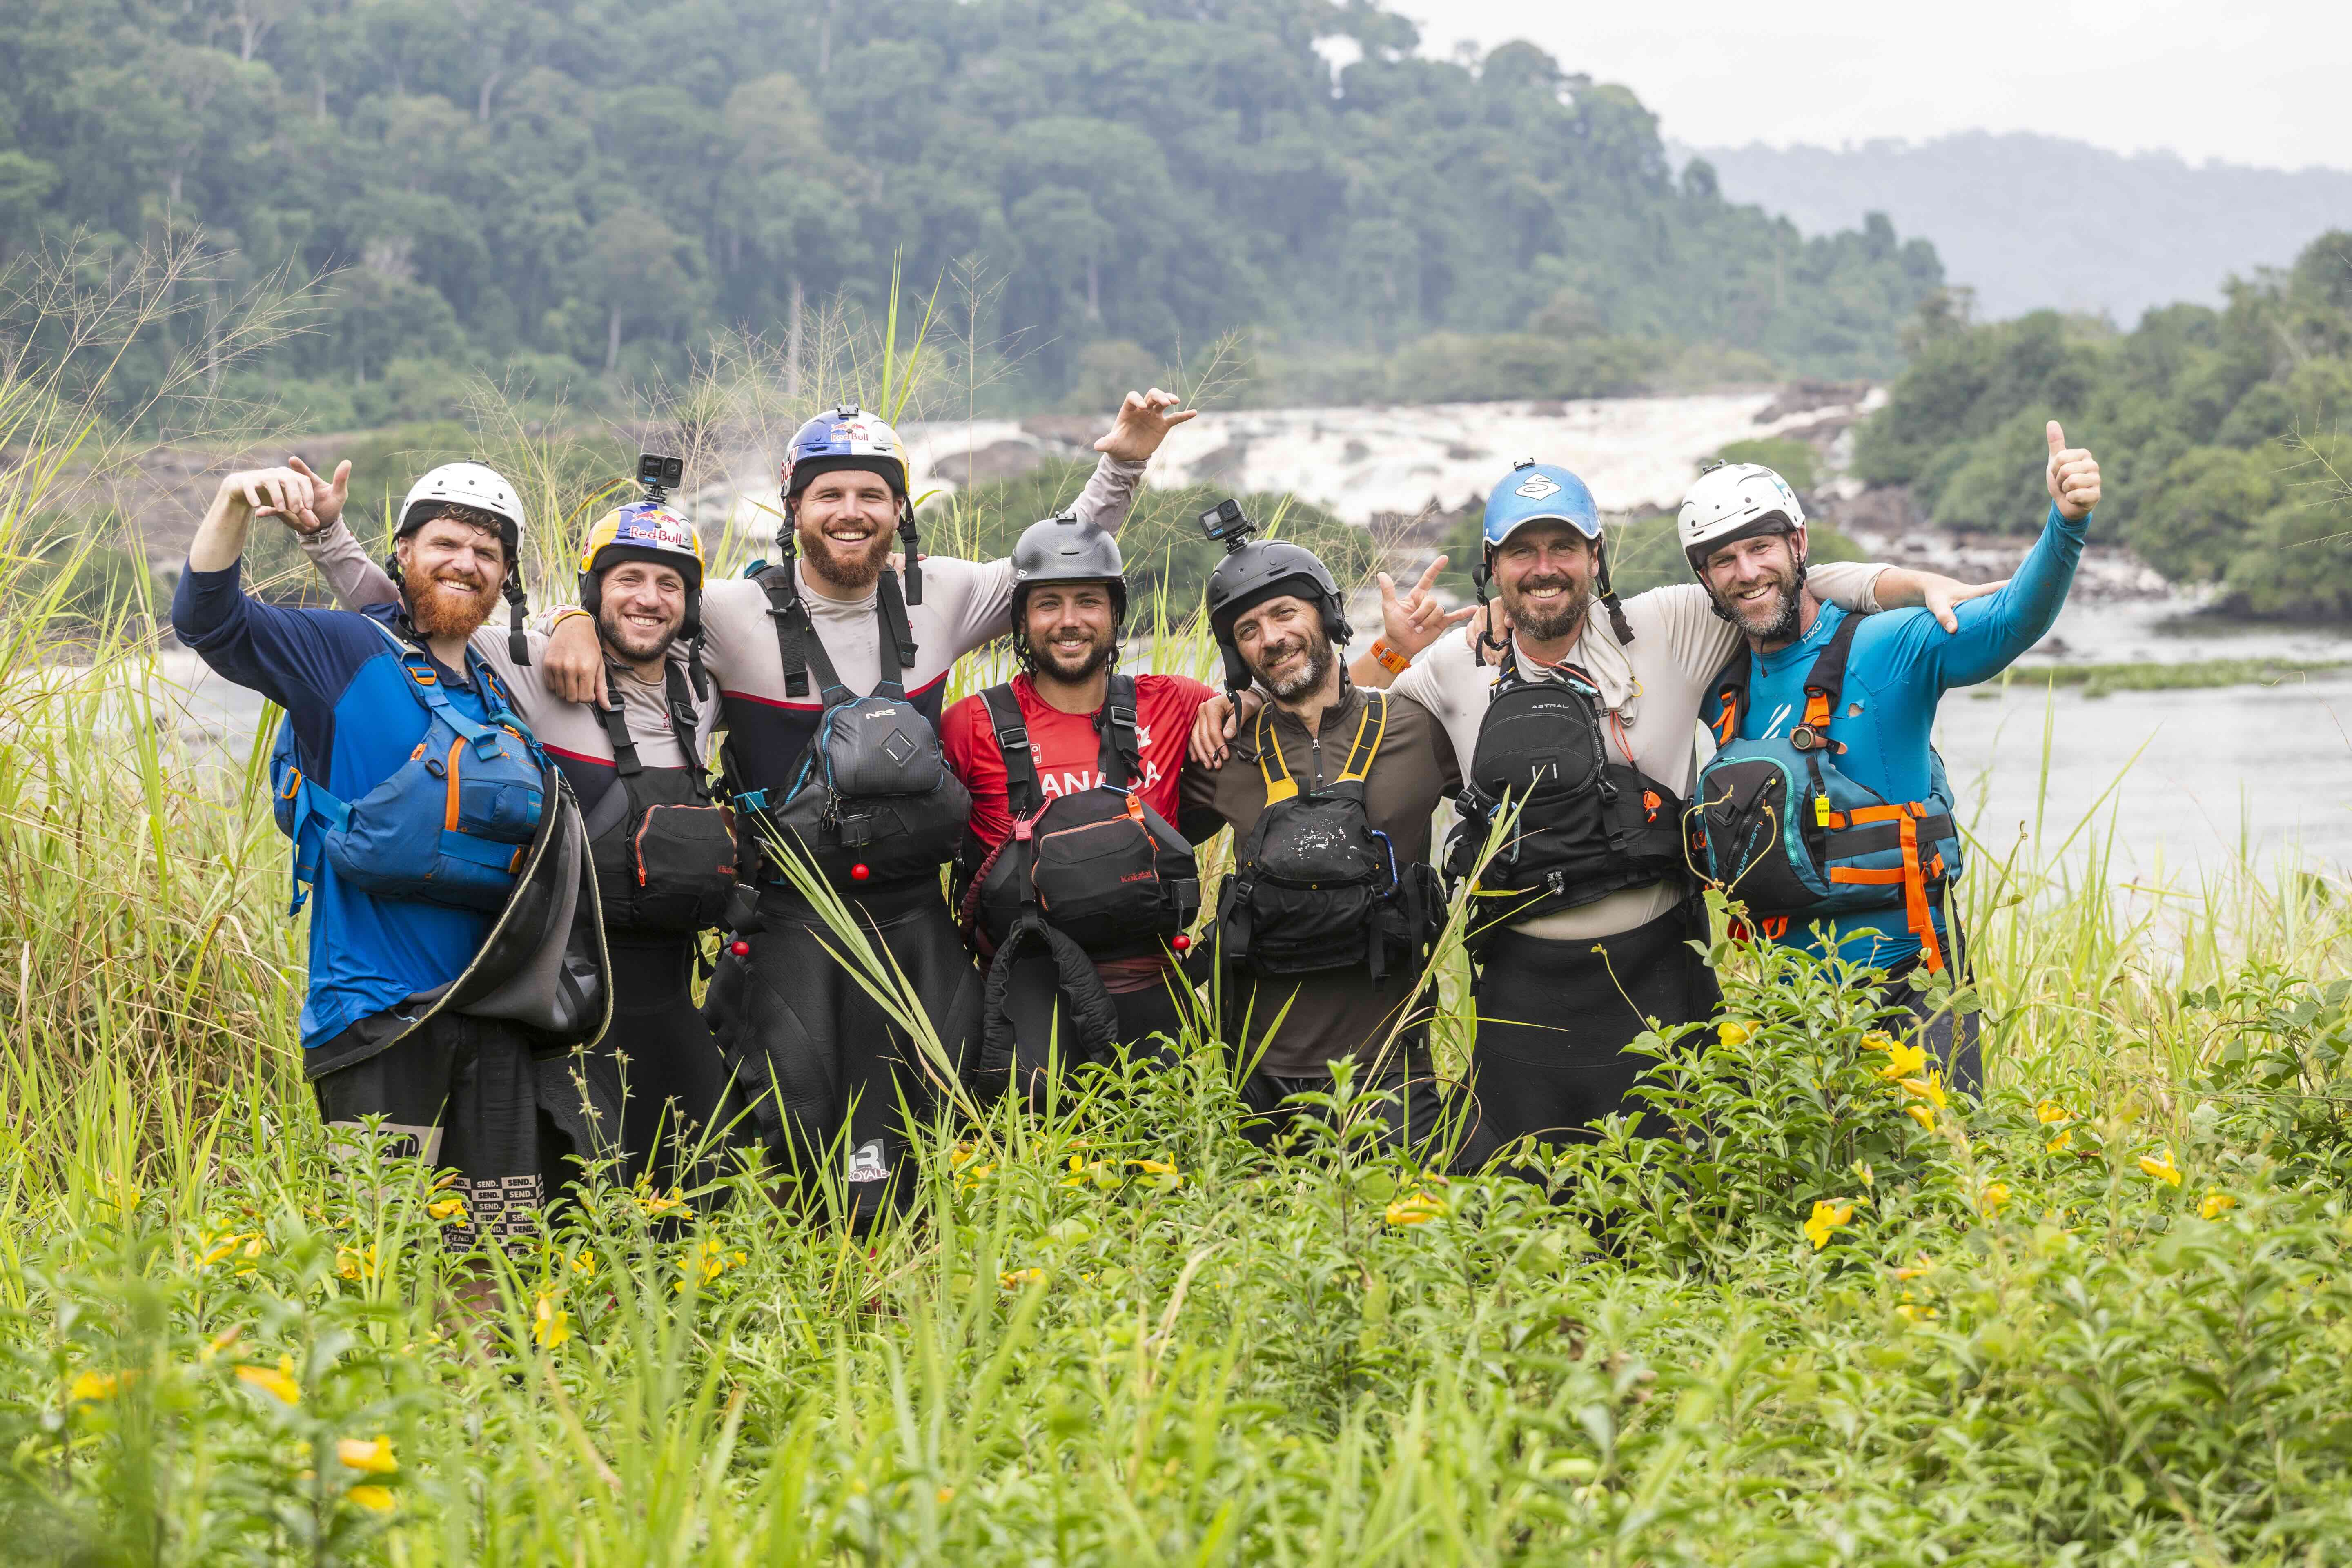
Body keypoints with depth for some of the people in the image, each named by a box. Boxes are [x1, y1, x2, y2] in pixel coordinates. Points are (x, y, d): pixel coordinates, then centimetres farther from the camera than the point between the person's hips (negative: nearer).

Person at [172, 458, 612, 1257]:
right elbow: (209, 620, -15)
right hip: (381, 1013, -6)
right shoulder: (344, 652, -1)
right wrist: (236, 505, -28)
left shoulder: (498, 697, 18)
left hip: (496, 1024, 6)